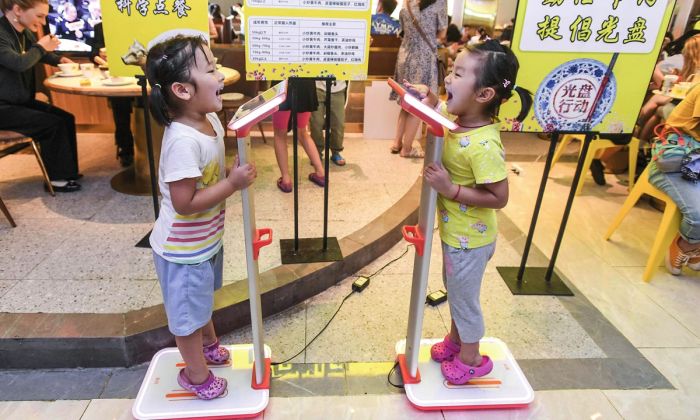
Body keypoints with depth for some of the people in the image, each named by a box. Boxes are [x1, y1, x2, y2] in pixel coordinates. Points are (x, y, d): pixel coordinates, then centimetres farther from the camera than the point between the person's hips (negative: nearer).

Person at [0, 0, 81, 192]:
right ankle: (56, 178, -4)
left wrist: (59, 59, 7)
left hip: (23, 101, 9)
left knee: (66, 118, 0)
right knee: (53, 124, -18)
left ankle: (67, 171, 9)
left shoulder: (25, 33, 6)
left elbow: (39, 54, 26)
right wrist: (40, 47, -18)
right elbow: (19, 63, -35)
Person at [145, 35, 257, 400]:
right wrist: (233, 183, -29)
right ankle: (196, 374, 39)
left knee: (202, 298, 31)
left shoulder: (211, 120, -5)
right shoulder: (183, 141, -33)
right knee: (188, 311, 15)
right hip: (183, 247, -9)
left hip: (206, 239, 9)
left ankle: (208, 344, 57)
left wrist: (236, 172, -8)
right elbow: (185, 203, -30)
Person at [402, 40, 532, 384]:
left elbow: (498, 198, -27)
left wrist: (451, 190, -31)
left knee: (464, 296, 14)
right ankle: (455, 339, 53)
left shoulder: (484, 146, -33)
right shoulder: (457, 119, -9)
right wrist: (429, 101, -7)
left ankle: (471, 358, 40)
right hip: (453, 231, 8)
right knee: (454, 289, 28)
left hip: (469, 239, -8)